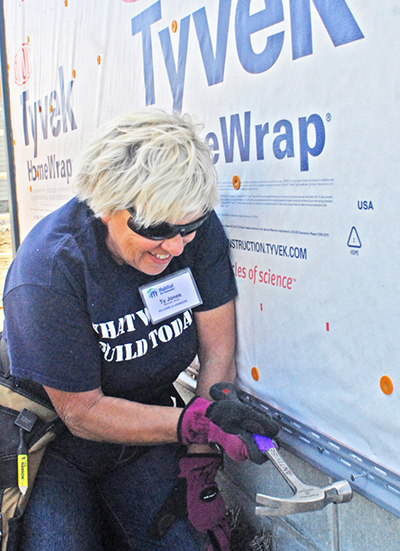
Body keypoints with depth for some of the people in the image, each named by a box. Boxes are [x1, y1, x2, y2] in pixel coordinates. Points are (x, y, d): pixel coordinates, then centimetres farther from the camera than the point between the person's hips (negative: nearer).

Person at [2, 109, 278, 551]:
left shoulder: (200, 231, -17)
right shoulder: (48, 271, -28)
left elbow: (218, 354, -12)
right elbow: (82, 413, -21)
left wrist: (198, 469, -16)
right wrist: (196, 424, -32)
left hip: (146, 432, 3)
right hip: (58, 447, -3)